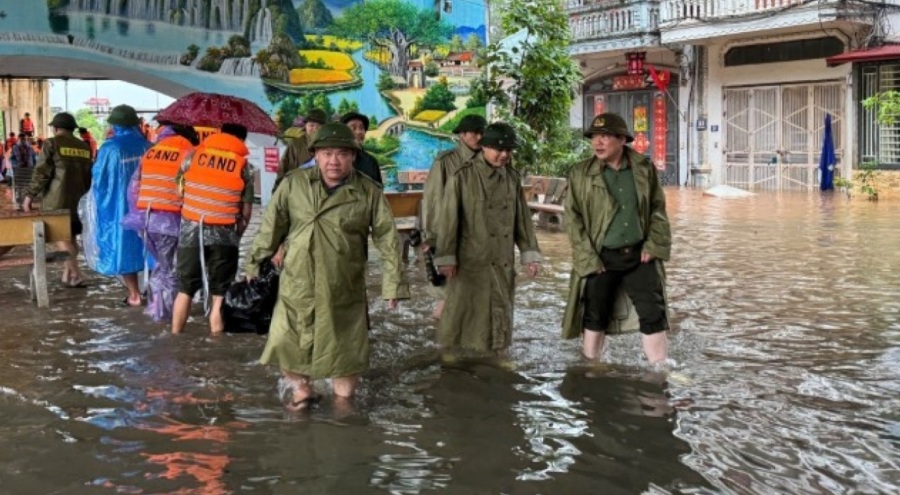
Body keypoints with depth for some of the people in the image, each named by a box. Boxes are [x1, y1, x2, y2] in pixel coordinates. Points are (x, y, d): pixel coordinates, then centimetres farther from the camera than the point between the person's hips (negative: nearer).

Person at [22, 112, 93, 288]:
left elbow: (41, 172, -9)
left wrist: (30, 195, -3)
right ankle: (67, 275, 16)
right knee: (70, 236, 13)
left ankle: (76, 275, -12)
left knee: (60, 236, -4)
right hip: (78, 199, 6)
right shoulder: (84, 147, 12)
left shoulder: (52, 143, -5)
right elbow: (89, 174, 17)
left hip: (57, 199, -6)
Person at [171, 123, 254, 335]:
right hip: (224, 233, -2)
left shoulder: (193, 155, 4)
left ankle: (175, 335, 20)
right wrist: (237, 234, 13)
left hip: (190, 229, 2)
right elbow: (246, 209, 1)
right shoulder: (243, 165, 1)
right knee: (220, 293, 6)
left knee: (185, 288, 14)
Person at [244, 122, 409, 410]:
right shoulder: (294, 184, -2)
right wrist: (255, 264, 7)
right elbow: (272, 226, 5)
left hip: (344, 289, -1)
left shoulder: (369, 193, -4)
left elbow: (387, 238, -3)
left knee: (345, 346, 9)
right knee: (288, 341, 6)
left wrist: (393, 283, -6)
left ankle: (343, 401, 29)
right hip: (298, 285, 1)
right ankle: (300, 389, 31)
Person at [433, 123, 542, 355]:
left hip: (503, 263, 5)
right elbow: (448, 218, -10)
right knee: (465, 316, 1)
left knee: (500, 317, 13)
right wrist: (446, 257, -13)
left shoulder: (513, 177, 7)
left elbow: (523, 219, 11)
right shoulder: (462, 176, -9)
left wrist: (530, 253, 7)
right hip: (471, 262, -5)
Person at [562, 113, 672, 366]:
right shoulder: (580, 174, -6)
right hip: (601, 258, -1)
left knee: (653, 313, 2)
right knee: (595, 316, 9)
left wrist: (653, 246, -1)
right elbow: (573, 220, -5)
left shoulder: (645, 168, 0)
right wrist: (588, 258, -10)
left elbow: (658, 209, 8)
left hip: (639, 254, 2)